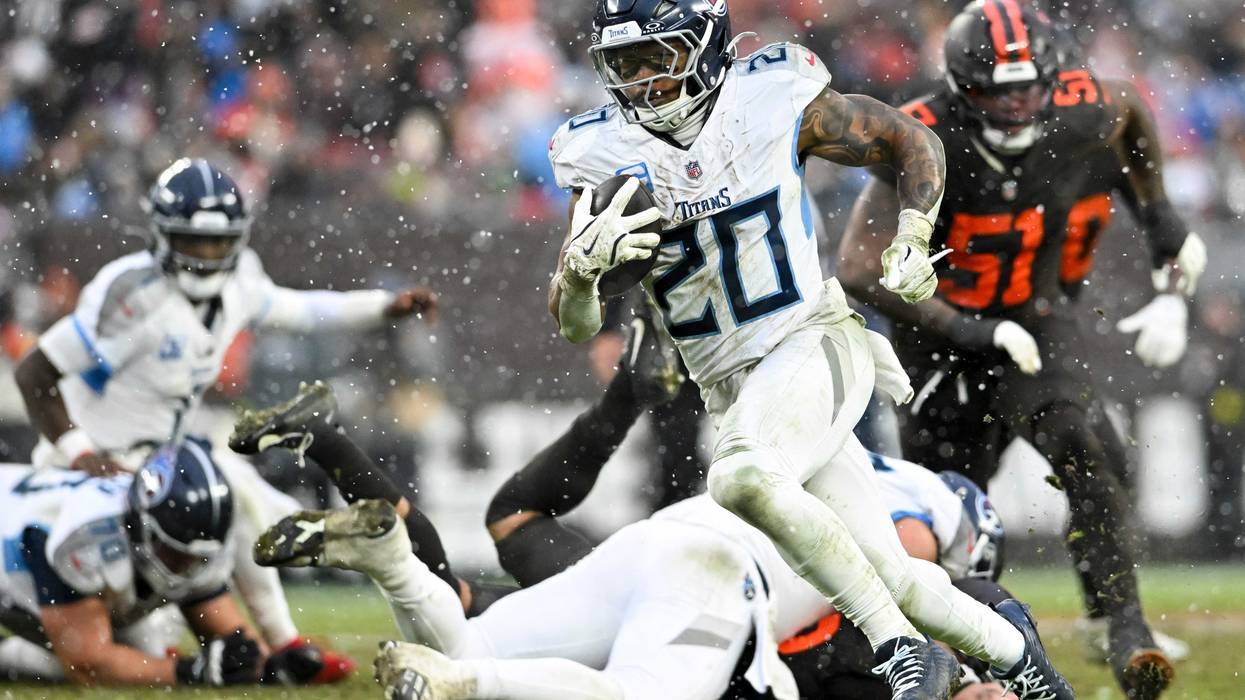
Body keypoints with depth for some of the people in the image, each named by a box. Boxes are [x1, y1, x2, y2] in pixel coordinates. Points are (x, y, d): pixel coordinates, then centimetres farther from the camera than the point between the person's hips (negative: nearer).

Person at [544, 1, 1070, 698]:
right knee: (891, 581, 1)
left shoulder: (775, 102, -8)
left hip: (814, 340, -4)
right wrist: (582, 263, -24)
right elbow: (575, 325, -3)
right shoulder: (607, 157, -1)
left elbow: (914, 143, 6)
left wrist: (912, 243, -8)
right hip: (733, 389, 4)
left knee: (743, 478, -34)